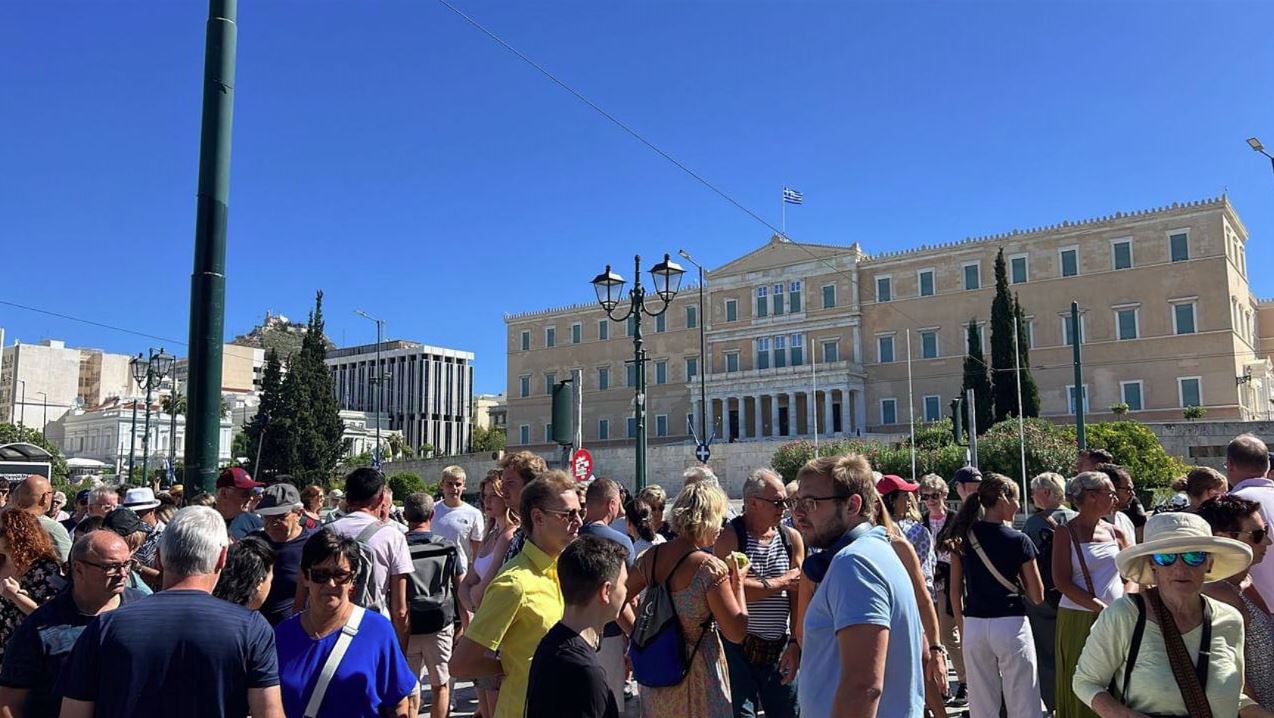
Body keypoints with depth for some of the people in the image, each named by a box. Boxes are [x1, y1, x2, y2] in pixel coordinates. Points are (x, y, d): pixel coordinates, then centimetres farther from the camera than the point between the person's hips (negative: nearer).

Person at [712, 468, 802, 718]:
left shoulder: (792, 538, 4)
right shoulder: (729, 537, -8)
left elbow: (797, 595, 0)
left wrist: (795, 643, -8)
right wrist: (782, 582, -11)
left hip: (780, 648, 4)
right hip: (737, 647, -3)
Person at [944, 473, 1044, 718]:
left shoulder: (963, 537, 2)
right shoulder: (1018, 541, -7)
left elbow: (955, 592, 6)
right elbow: (1037, 596, -2)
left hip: (974, 625, 4)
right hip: (1011, 625, -4)